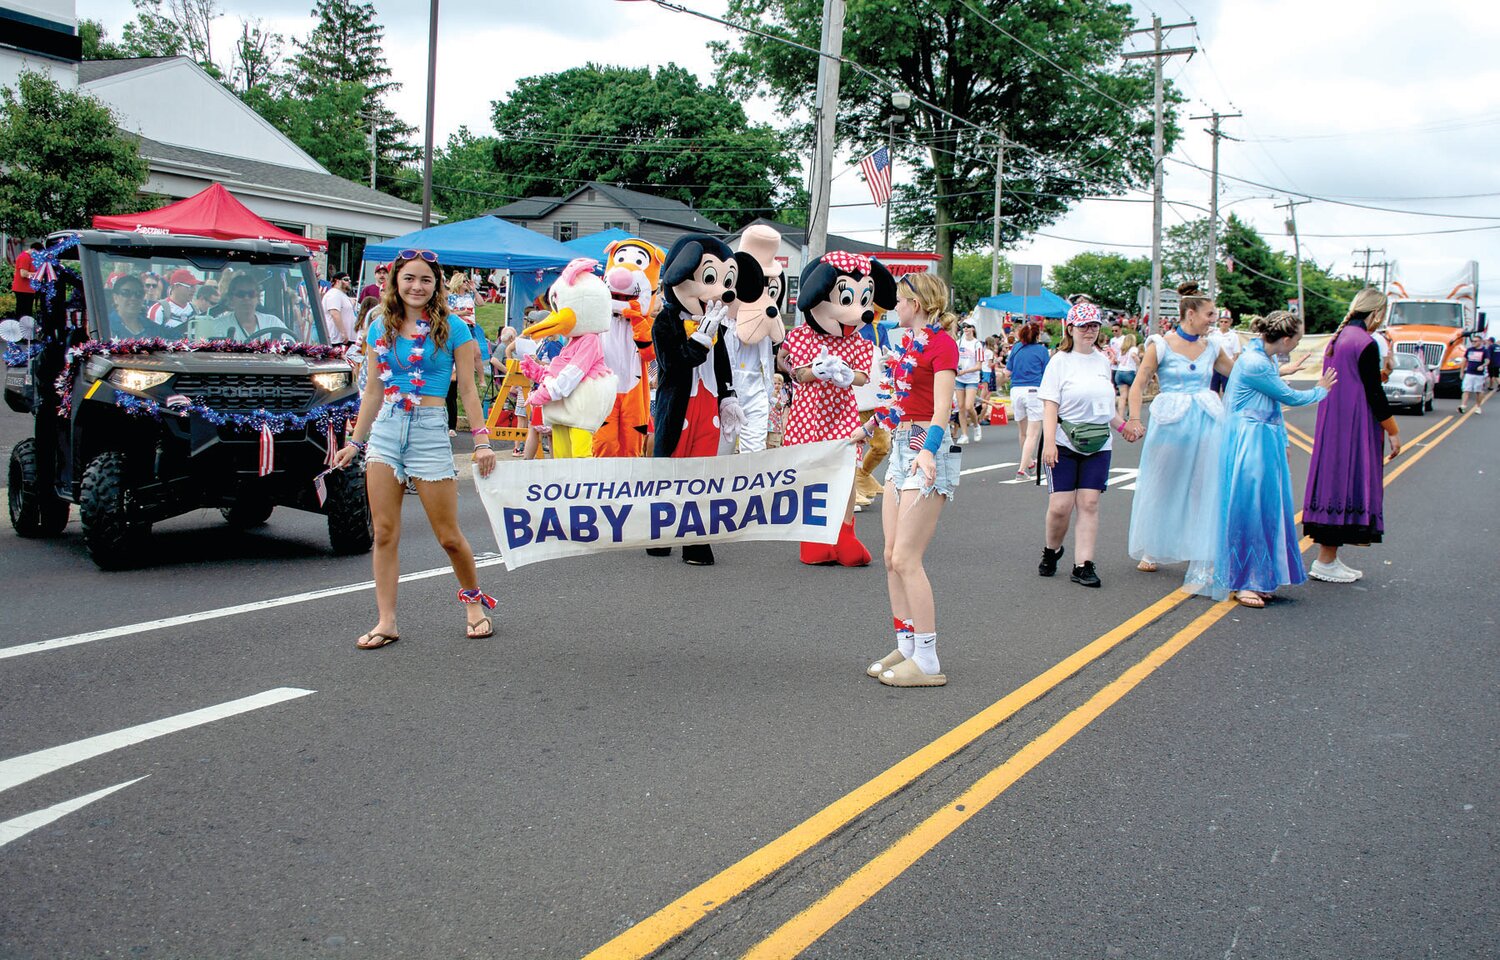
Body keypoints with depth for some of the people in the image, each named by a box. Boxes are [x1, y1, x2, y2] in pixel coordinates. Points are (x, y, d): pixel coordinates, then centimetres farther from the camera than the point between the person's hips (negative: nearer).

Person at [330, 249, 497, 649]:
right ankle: (386, 621, 9)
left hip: (429, 431, -4)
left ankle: (474, 600, 25)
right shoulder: (380, 328, 11)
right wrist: (355, 441, 16)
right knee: (384, 533, 2)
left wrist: (482, 442, -6)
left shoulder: (452, 330, 0)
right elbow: (373, 390, 17)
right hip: (384, 431, 4)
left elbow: (468, 389, 0)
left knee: (448, 536, 1)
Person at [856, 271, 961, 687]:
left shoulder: (941, 342, -11)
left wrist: (928, 450, -34)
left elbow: (942, 407, -20)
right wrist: (867, 428, 35)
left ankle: (927, 661, -4)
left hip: (927, 451, -9)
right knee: (892, 556, 8)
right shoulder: (910, 341, 15)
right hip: (901, 447, 9)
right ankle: (906, 647, 17)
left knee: (906, 559, -11)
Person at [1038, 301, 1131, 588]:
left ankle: (1083, 565, 0)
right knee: (1061, 506, -6)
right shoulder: (1061, 361, -4)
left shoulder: (1102, 360, 12)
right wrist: (1048, 441, -20)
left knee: (1089, 504, -3)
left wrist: (1123, 425, 16)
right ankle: (1051, 550, 21)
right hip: (1064, 444, -4)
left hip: (1097, 445, 4)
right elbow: (1050, 405, -11)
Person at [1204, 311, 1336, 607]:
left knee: (1267, 510, 10)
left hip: (1267, 443, 10)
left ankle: (1259, 579, 18)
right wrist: (1321, 391, 9)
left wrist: (1282, 441, 22)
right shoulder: (1254, 363, -20)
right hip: (1248, 445, -10)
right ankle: (1241, 582, 2)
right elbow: (1290, 397, -10)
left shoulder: (1269, 359, 10)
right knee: (1247, 508, -5)